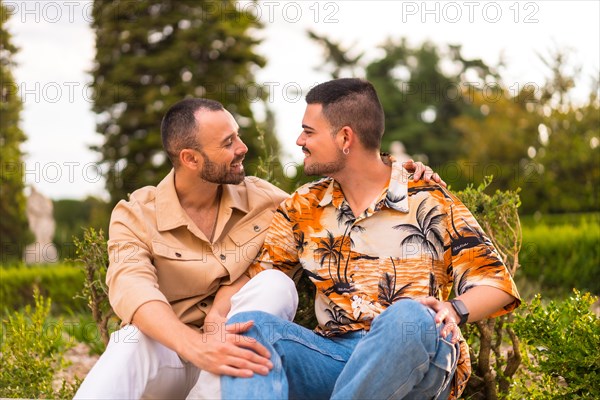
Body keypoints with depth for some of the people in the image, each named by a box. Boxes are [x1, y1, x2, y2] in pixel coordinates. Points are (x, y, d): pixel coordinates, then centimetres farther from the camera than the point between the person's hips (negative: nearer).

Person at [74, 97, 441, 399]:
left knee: (276, 286, -25)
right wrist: (197, 346, -45)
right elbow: (132, 290, -25)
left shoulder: (263, 199, 6)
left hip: (237, 358, 3)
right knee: (135, 341, -37)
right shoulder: (135, 216, -6)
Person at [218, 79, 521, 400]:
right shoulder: (303, 208, 14)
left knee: (409, 317, -37)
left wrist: (453, 310, -21)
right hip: (334, 356, 4)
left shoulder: (428, 201, 2)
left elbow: (495, 282, 0)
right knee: (249, 325, -23)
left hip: (418, 357, -3)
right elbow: (249, 279, 11)